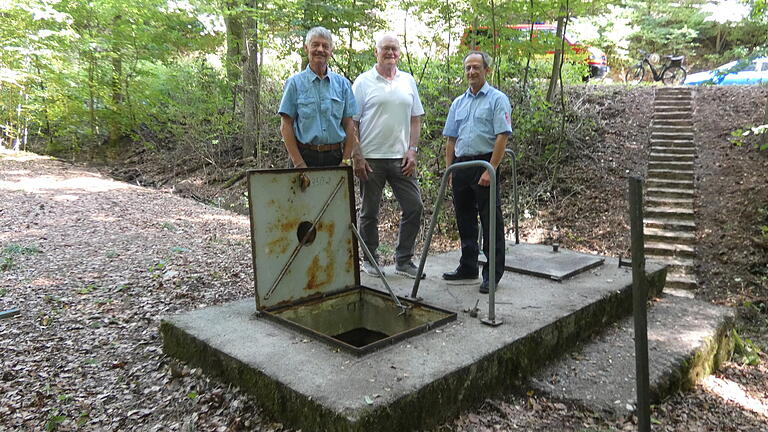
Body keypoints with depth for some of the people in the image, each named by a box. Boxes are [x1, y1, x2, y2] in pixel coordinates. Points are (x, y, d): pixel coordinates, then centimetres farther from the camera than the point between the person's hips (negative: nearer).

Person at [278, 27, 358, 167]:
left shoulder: (342, 83, 8)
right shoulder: (295, 83, 2)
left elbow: (349, 124, 7)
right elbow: (286, 126, -2)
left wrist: (346, 161, -2)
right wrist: (299, 164, -10)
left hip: (336, 156, 2)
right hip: (305, 156, -2)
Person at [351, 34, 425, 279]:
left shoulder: (408, 81, 12)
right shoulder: (364, 82, 1)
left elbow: (416, 118, 12)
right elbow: (352, 122, -2)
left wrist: (412, 151, 1)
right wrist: (356, 156, -9)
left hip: (401, 158, 4)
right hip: (371, 158, -3)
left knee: (414, 207, 2)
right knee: (369, 212, 6)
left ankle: (403, 260, 15)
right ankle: (370, 260, 21)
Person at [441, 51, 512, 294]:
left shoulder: (497, 99, -3)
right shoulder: (458, 103, 16)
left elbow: (502, 137, -12)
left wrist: (490, 171, -18)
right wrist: (449, 169, 9)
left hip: (484, 165, -6)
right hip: (461, 166, 7)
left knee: (491, 223, -2)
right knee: (465, 221, 13)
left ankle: (492, 274, 5)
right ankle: (468, 267, 25)